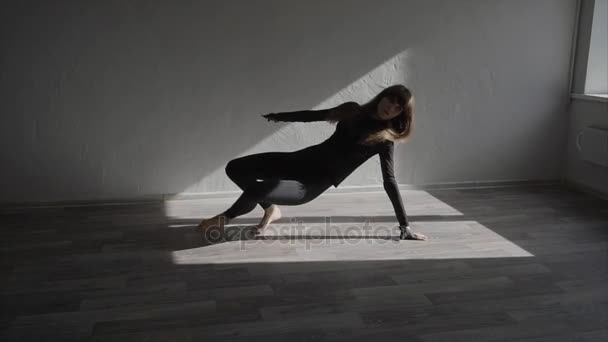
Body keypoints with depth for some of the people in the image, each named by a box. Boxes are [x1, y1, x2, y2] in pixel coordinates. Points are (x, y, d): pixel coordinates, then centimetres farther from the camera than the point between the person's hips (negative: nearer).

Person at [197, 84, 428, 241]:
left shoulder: (384, 139, -6)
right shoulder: (353, 111, 7)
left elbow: (389, 182, -6)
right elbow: (314, 115, 20)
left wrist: (405, 226, -10)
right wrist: (278, 116, 29)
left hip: (316, 182, -6)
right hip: (305, 160, 6)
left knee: (257, 190, -29)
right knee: (235, 168, 1)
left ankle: (224, 218, 2)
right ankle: (271, 210, 20)